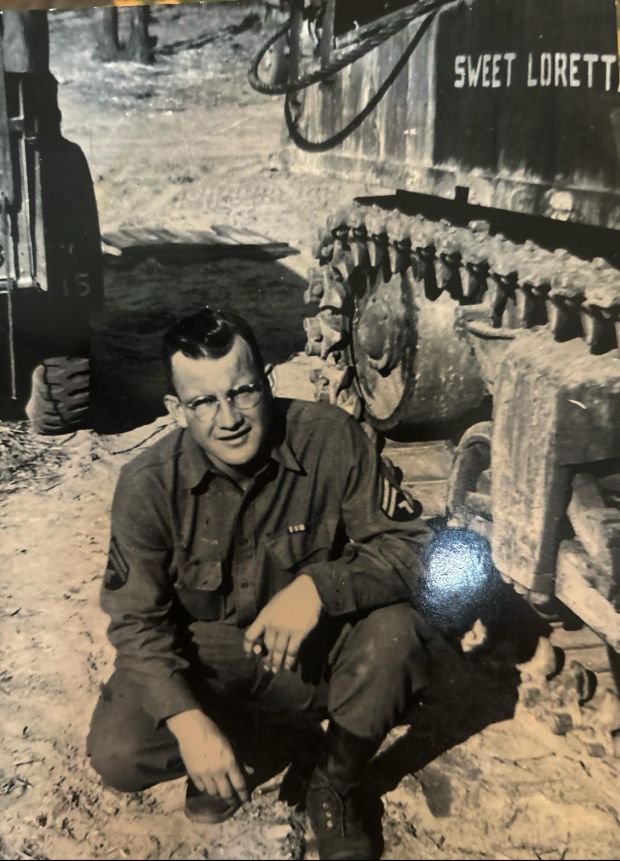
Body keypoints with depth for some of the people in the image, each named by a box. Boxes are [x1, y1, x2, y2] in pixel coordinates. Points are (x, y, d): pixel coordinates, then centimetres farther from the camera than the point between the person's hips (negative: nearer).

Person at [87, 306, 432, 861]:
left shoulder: (331, 439, -20)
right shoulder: (149, 485, -18)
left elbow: (408, 544, -19)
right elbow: (137, 621, -14)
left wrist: (319, 587, -38)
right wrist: (189, 721, -30)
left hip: (314, 647, 1)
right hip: (203, 648, 0)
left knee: (396, 633, -29)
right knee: (117, 754, -24)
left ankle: (334, 790, 1)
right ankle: (219, 763, 14)